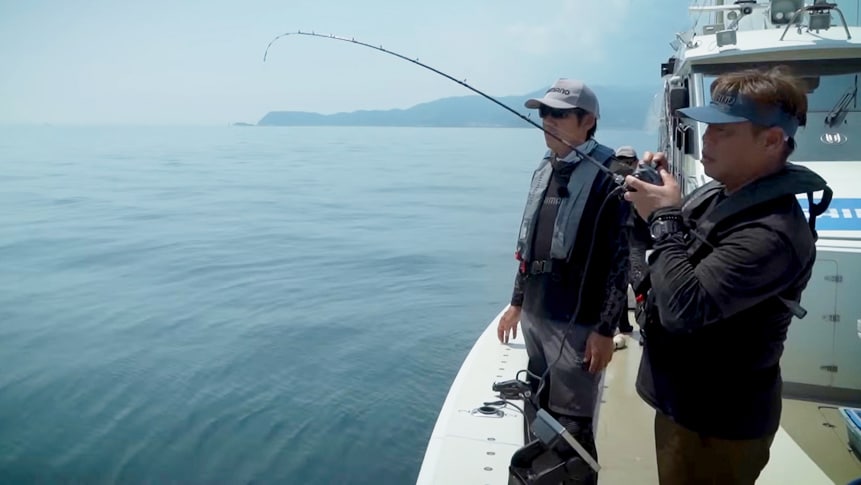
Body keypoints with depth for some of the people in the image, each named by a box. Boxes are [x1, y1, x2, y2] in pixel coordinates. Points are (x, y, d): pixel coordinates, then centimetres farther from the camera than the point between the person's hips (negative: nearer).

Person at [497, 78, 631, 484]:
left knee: (571, 428, 2)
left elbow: (622, 258, -15)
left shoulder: (609, 176, -14)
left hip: (577, 324, -7)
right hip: (535, 317, 7)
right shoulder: (544, 170, 9)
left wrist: (605, 329, -16)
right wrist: (517, 302, 19)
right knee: (540, 415, 20)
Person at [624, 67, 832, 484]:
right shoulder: (715, 195, 0)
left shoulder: (772, 234, -29)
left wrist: (663, 217, -23)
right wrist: (653, 200, -5)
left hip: (717, 422, -8)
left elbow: (683, 309, -34)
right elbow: (674, 251, 15)